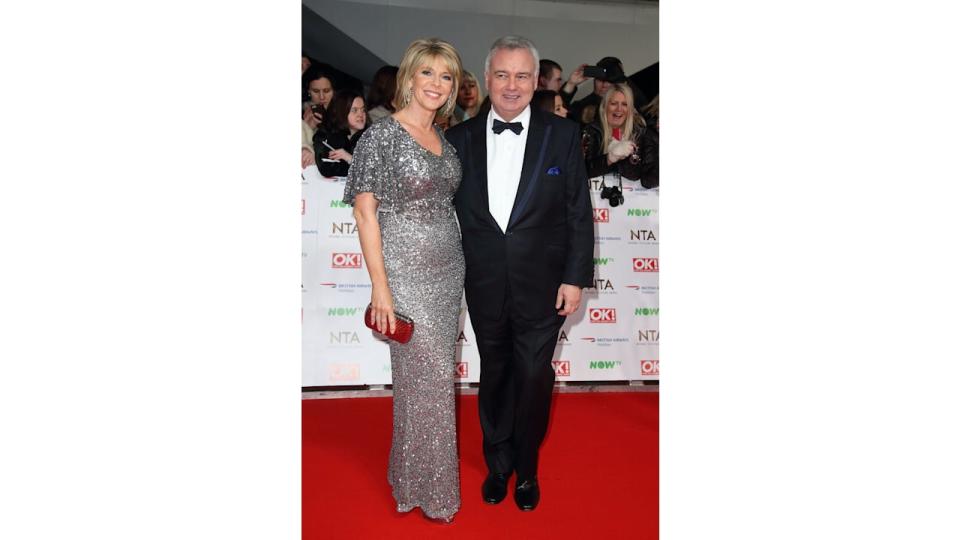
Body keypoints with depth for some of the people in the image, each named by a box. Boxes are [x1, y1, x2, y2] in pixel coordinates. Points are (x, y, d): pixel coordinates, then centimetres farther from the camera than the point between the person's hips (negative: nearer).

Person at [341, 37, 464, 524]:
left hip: (449, 270, 7)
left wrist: (458, 265, 9)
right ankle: (427, 489, 20)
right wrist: (380, 286, -16)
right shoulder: (382, 134, -10)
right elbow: (365, 211, -12)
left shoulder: (443, 140, 11)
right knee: (427, 378, 0)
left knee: (437, 373, 14)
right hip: (407, 273, -7)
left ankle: (416, 471, 33)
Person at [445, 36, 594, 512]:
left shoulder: (563, 135, -3)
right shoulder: (460, 138, 2)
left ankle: (526, 469, 31)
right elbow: (449, 210, 5)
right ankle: (498, 464, 37)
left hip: (542, 287, -1)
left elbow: (579, 213, -2)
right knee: (494, 376, 16)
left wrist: (575, 277, -6)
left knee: (534, 379, 8)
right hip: (485, 288, 2)